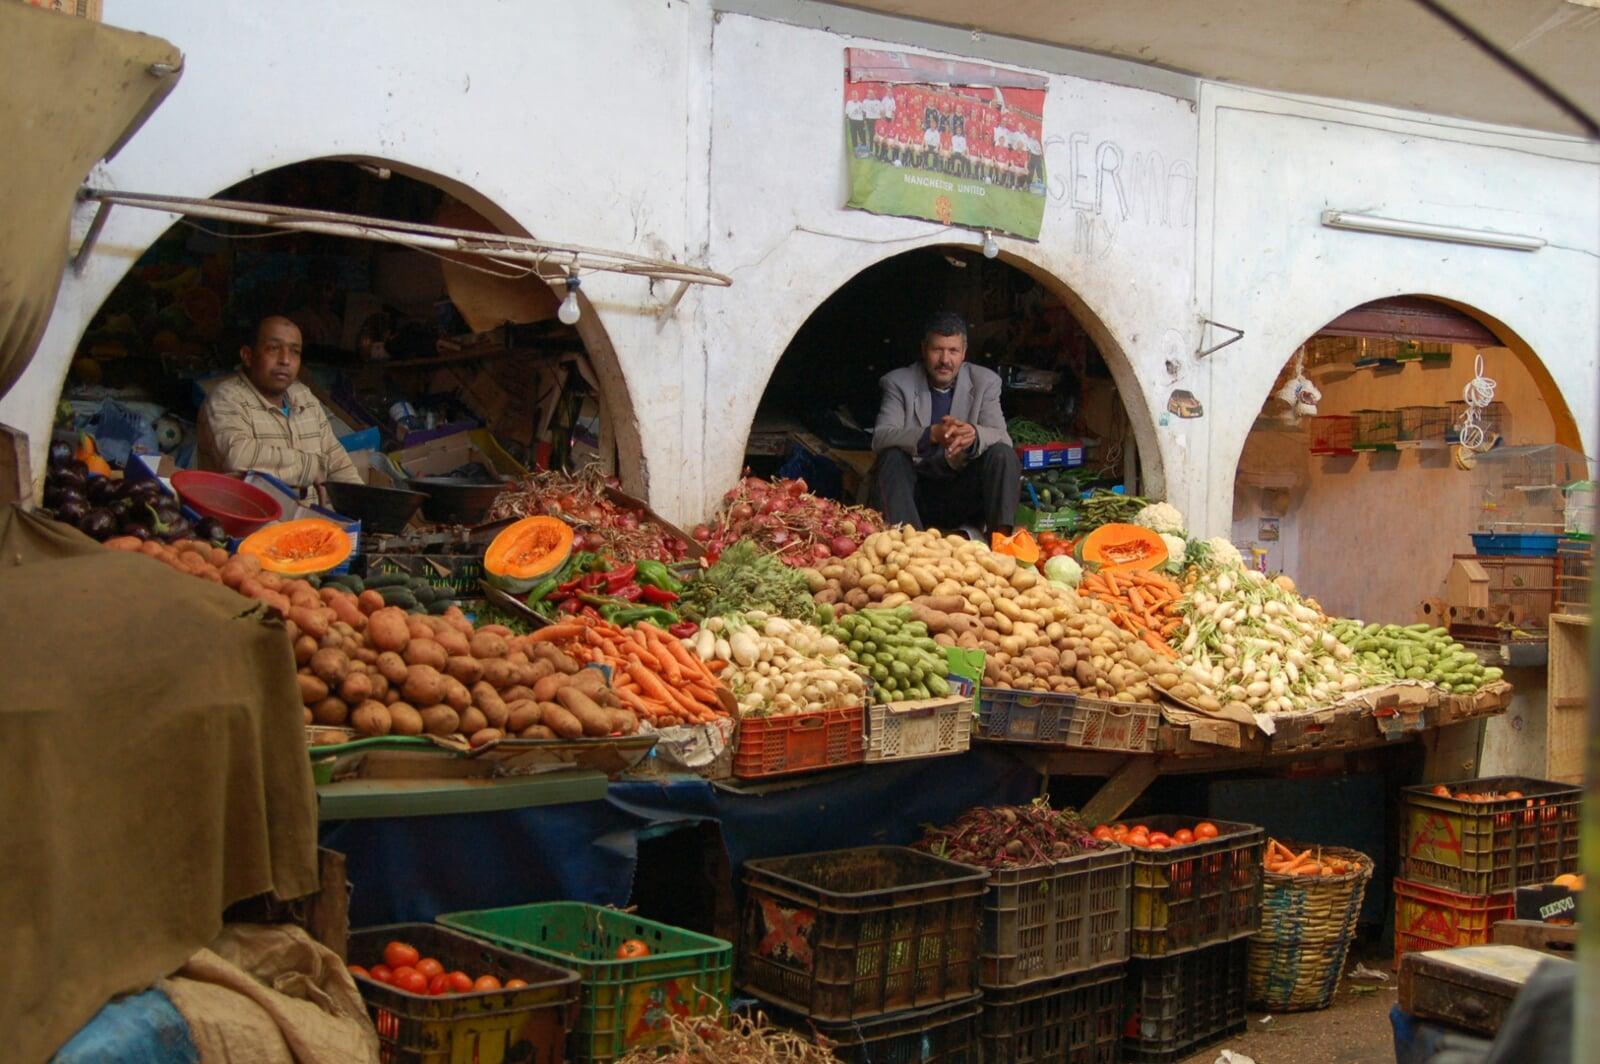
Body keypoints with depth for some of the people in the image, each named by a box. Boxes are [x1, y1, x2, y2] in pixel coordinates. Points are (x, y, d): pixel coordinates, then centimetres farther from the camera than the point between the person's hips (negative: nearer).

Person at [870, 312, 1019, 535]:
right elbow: (880, 438, -17)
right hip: (917, 491, -1)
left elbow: (1002, 438, -9)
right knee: (892, 457, -28)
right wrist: (931, 435, -35)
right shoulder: (899, 382, -2)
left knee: (1003, 454, -21)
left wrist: (974, 436, -35)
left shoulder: (984, 382, 3)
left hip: (963, 494, 1)